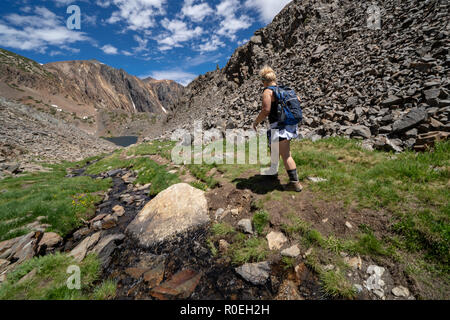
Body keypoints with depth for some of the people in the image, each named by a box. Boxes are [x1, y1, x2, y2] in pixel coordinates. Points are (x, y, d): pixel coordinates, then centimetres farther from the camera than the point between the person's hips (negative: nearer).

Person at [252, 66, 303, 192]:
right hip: (290, 124, 9)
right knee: (274, 148, 24)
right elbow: (297, 99, 21)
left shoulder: (267, 92, -8)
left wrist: (256, 122, -5)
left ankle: (295, 183, -7)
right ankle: (273, 171, 39)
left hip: (279, 126, -9)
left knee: (286, 155, -8)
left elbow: (266, 110, -18)